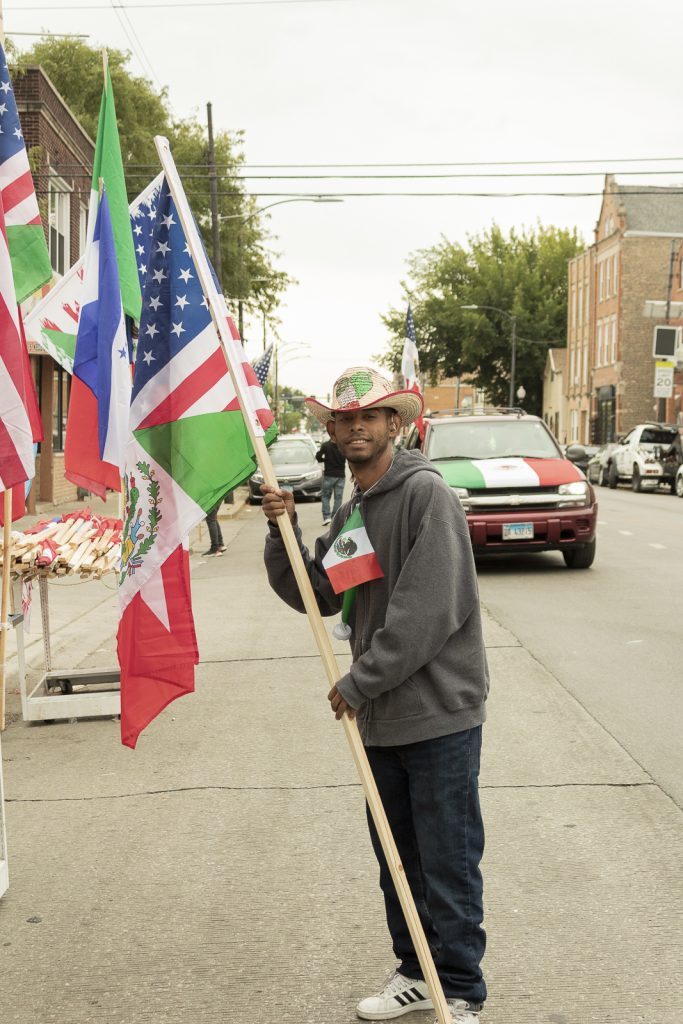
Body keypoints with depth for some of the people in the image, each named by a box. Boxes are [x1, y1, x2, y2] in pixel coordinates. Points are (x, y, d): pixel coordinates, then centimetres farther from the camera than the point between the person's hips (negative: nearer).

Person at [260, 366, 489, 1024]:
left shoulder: (426, 493, -14)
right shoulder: (350, 511, 14)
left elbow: (429, 609, -21)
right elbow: (317, 597, 10)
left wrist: (358, 682, -16)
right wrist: (283, 533, -5)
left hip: (439, 710, -8)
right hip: (380, 717, 8)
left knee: (449, 864, 2)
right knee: (398, 861, 18)